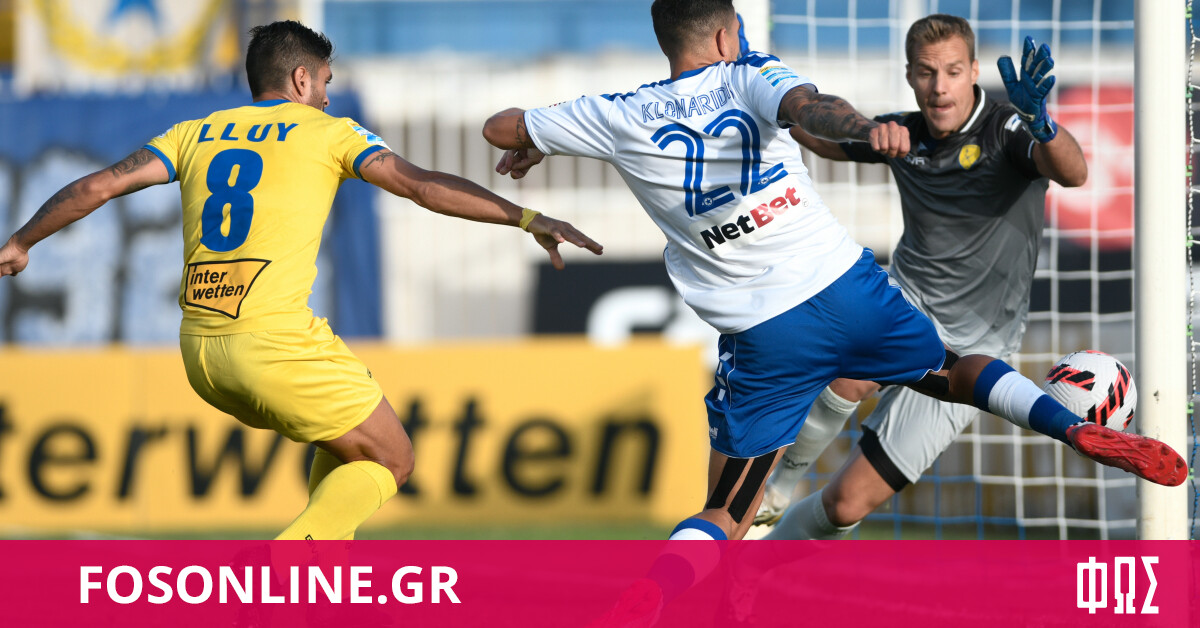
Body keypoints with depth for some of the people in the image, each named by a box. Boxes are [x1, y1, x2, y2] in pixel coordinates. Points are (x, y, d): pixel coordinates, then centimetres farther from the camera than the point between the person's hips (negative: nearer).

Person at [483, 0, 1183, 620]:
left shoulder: (620, 119, 1)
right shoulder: (750, 78, -1)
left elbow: (499, 128, 11)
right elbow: (807, 106, -25)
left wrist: (531, 149, 34)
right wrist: (865, 128, -44)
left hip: (765, 339, -1)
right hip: (850, 287, 1)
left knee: (725, 518, 7)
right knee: (951, 373, 29)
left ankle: (638, 605, -22)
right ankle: (1077, 427, 5)